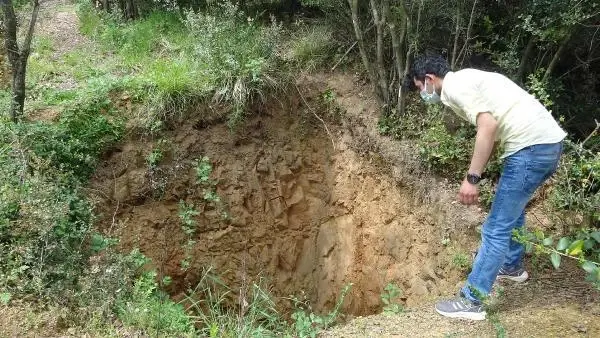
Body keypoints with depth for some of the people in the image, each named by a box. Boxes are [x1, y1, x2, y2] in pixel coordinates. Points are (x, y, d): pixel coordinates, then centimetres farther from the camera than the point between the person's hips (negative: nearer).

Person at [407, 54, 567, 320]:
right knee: (513, 209, 30)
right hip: (548, 140, 10)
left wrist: (472, 178, -18)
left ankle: (471, 302, 3)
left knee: (496, 228, -5)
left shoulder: (454, 86, -8)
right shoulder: (466, 78, 21)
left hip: (531, 145, -10)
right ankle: (512, 267, 48)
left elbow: (488, 126, -21)